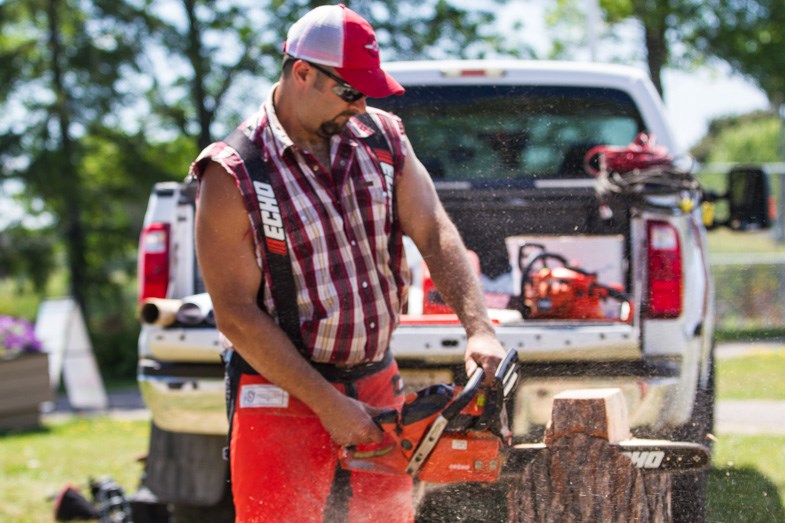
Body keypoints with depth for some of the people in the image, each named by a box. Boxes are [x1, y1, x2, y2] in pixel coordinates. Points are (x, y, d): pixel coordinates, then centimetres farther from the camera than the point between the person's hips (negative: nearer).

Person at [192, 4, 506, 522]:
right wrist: (327, 405, -16)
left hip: (378, 388, 5)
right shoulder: (233, 176, -12)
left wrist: (480, 328, -20)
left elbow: (434, 232, -3)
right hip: (283, 396, -5)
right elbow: (236, 315, -14)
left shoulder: (383, 138, 5)